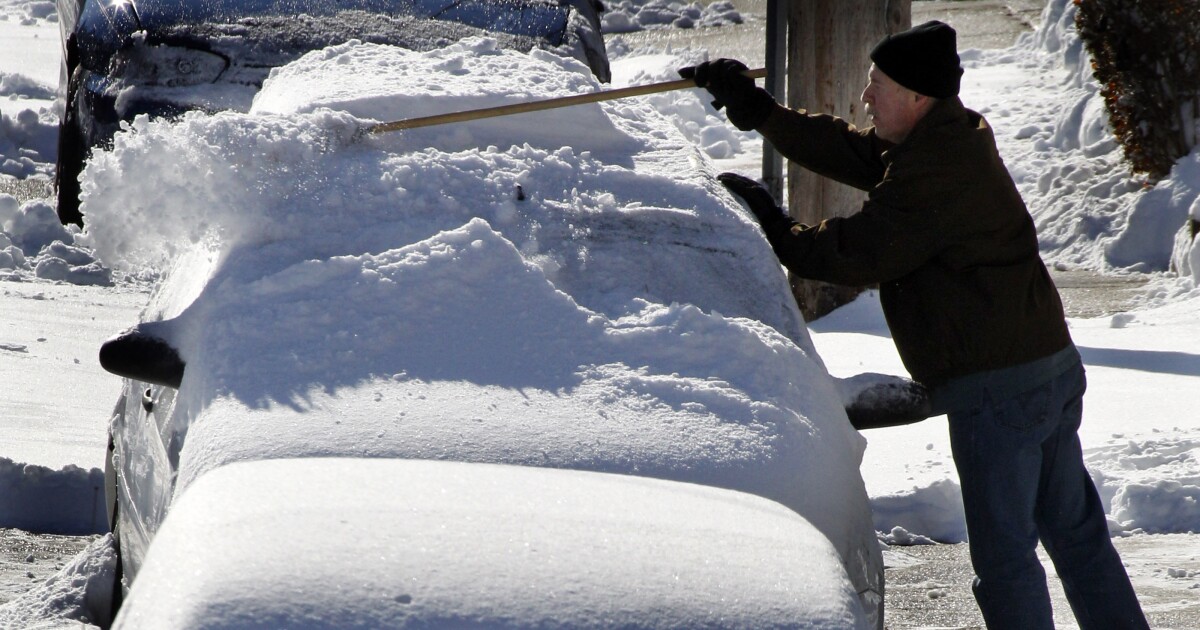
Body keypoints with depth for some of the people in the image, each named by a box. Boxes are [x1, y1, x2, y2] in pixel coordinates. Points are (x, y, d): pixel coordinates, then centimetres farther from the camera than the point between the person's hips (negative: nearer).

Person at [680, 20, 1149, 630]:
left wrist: (770, 226, -5)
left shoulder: (932, 174, -21)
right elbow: (848, 150, 16)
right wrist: (756, 109, 12)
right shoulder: (954, 139, 11)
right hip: (1053, 367, 10)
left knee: (1004, 555, -2)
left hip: (996, 390, -10)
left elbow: (854, 255, -18)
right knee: (1075, 530, 18)